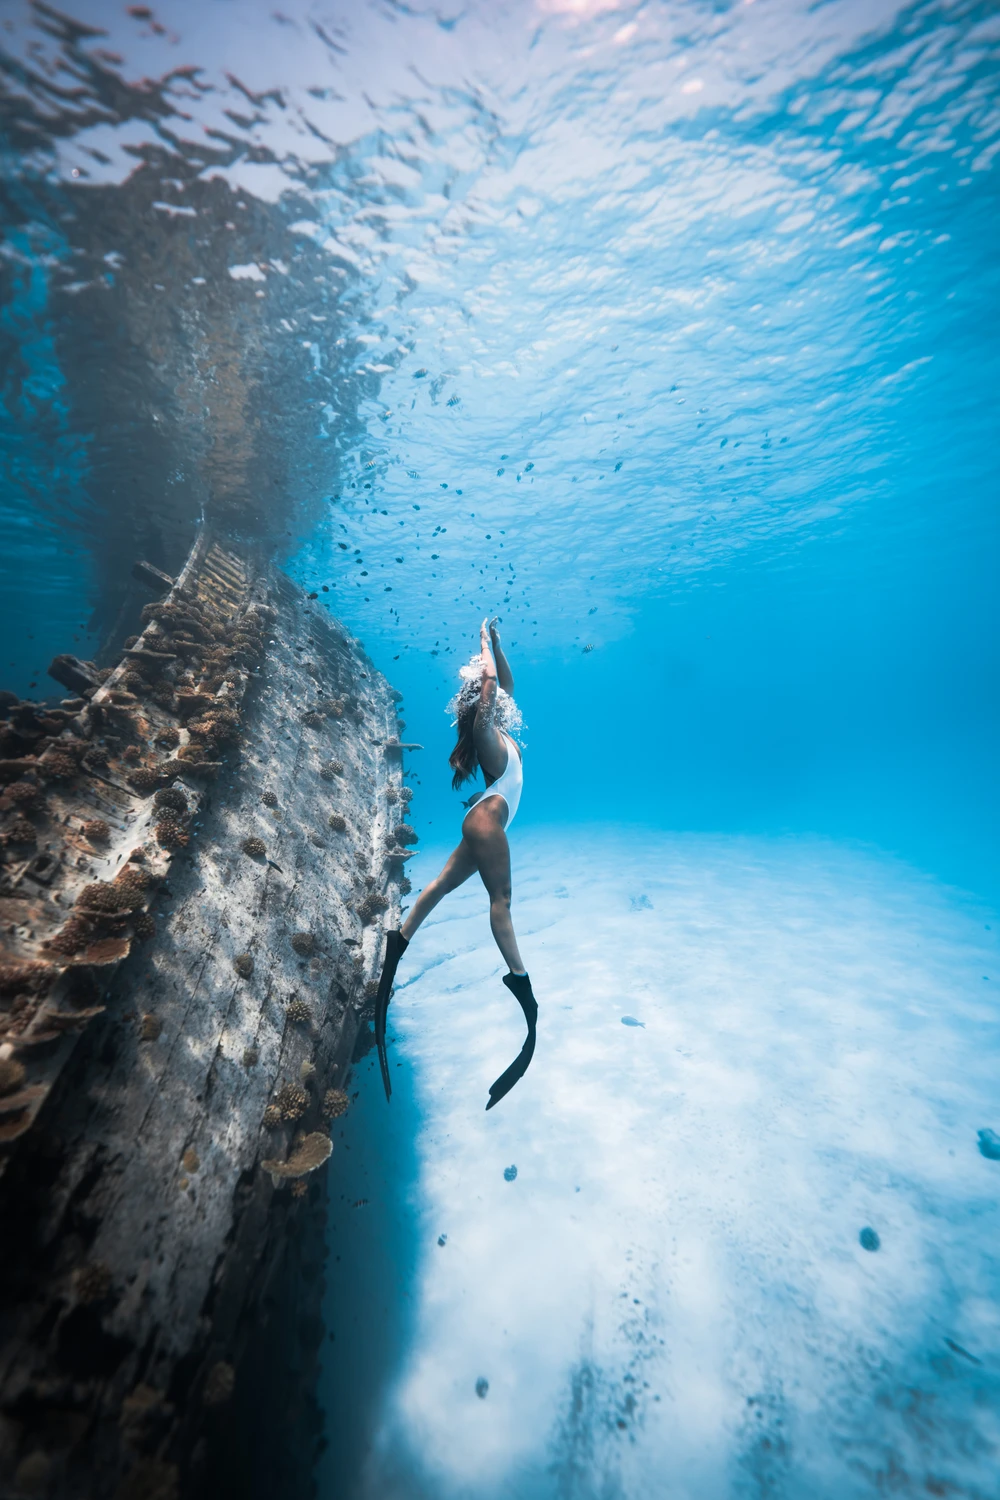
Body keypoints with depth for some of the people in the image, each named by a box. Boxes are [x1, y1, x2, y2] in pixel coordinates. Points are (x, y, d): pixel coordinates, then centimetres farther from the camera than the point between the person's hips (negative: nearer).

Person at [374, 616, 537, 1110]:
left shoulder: (497, 730, 17)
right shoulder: (484, 729, -7)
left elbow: (505, 682, 24)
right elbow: (490, 681, -20)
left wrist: (495, 642, 23)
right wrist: (486, 644, -6)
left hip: (487, 822, 9)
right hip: (488, 819, -9)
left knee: (444, 883, 10)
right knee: (500, 898, -10)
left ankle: (400, 938, 16)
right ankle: (519, 978, -7)